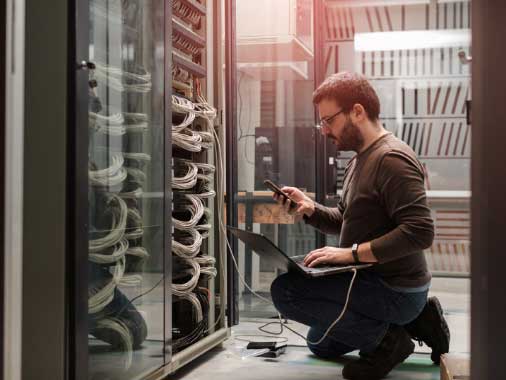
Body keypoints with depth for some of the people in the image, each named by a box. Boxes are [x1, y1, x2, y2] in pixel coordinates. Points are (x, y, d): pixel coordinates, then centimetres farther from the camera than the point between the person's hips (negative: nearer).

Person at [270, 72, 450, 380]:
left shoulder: (391, 158, -21)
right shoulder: (360, 160, 11)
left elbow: (420, 231, -29)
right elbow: (345, 221, 17)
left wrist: (352, 253, -29)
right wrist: (311, 209, -2)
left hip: (394, 290, -11)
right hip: (374, 280, 11)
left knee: (285, 290, -23)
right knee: (320, 344, 28)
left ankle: (384, 340, -10)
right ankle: (415, 320, 16)